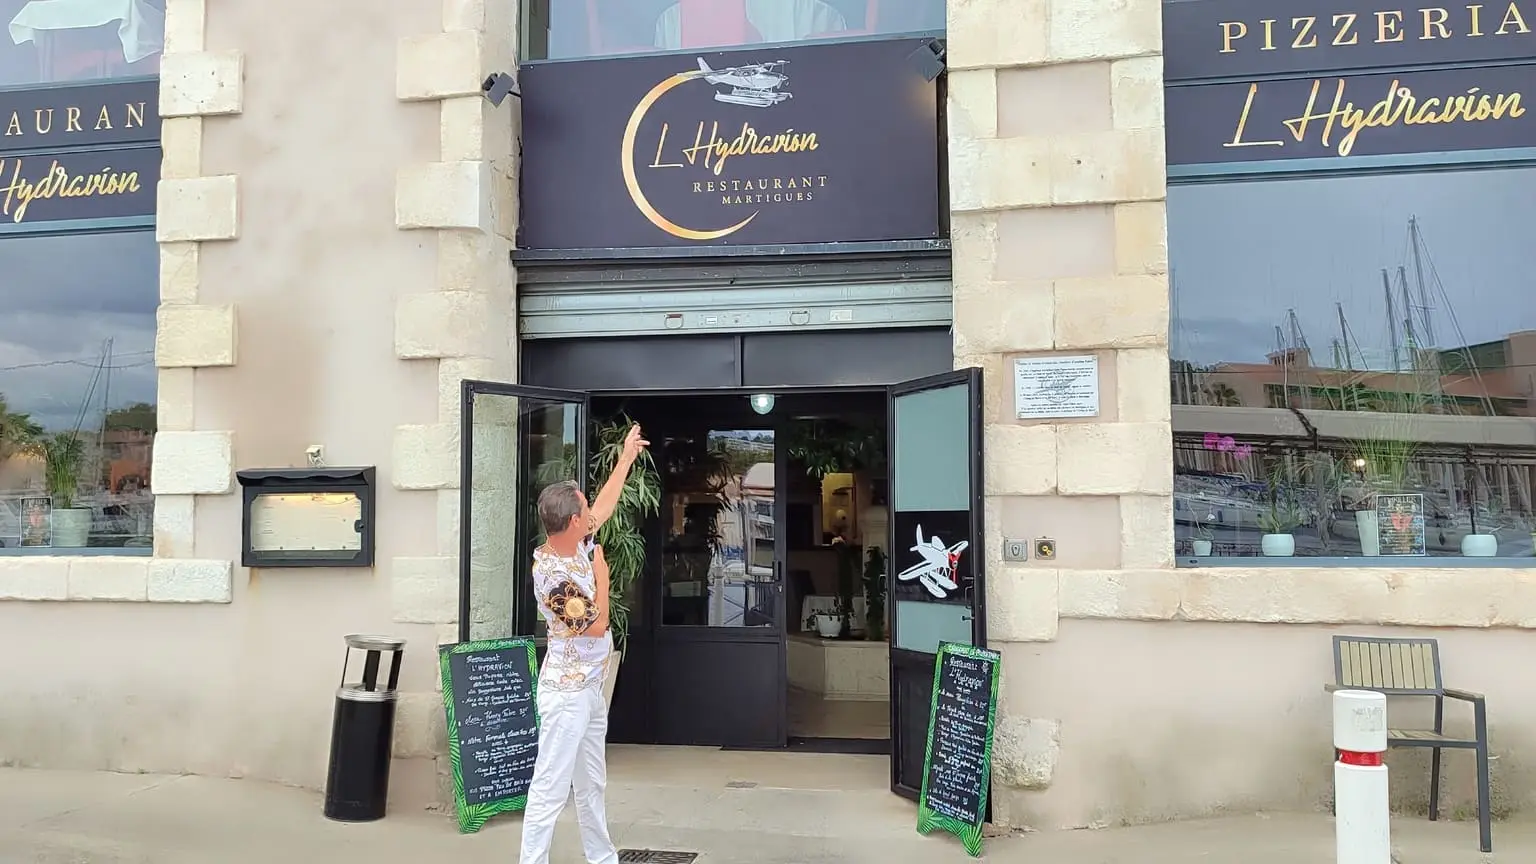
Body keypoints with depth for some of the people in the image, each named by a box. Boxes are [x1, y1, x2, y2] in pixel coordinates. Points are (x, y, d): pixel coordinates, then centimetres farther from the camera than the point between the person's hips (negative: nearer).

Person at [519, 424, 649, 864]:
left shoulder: (577, 544, 1)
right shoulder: (552, 573, -24)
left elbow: (605, 503, 17)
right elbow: (597, 624, -20)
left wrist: (627, 456, 24)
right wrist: (600, 566, -11)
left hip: (590, 686, 10)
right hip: (567, 691, -10)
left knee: (592, 785, 18)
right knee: (550, 789, -6)